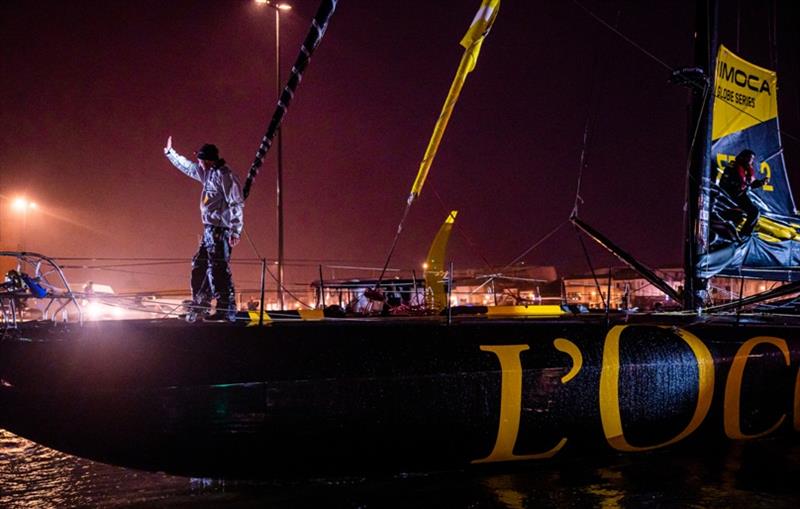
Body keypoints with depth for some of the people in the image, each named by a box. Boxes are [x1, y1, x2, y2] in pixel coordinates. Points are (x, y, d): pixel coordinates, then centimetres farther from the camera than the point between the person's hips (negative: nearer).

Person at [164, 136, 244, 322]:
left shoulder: (225, 176, -13)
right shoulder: (208, 173, 15)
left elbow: (236, 205, -18)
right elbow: (187, 167, 34)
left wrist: (236, 231, -25)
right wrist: (170, 153, 43)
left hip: (220, 230, -10)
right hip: (210, 230, 10)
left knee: (219, 269, -12)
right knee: (200, 266, 14)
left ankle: (227, 310, -12)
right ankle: (199, 306, 23)